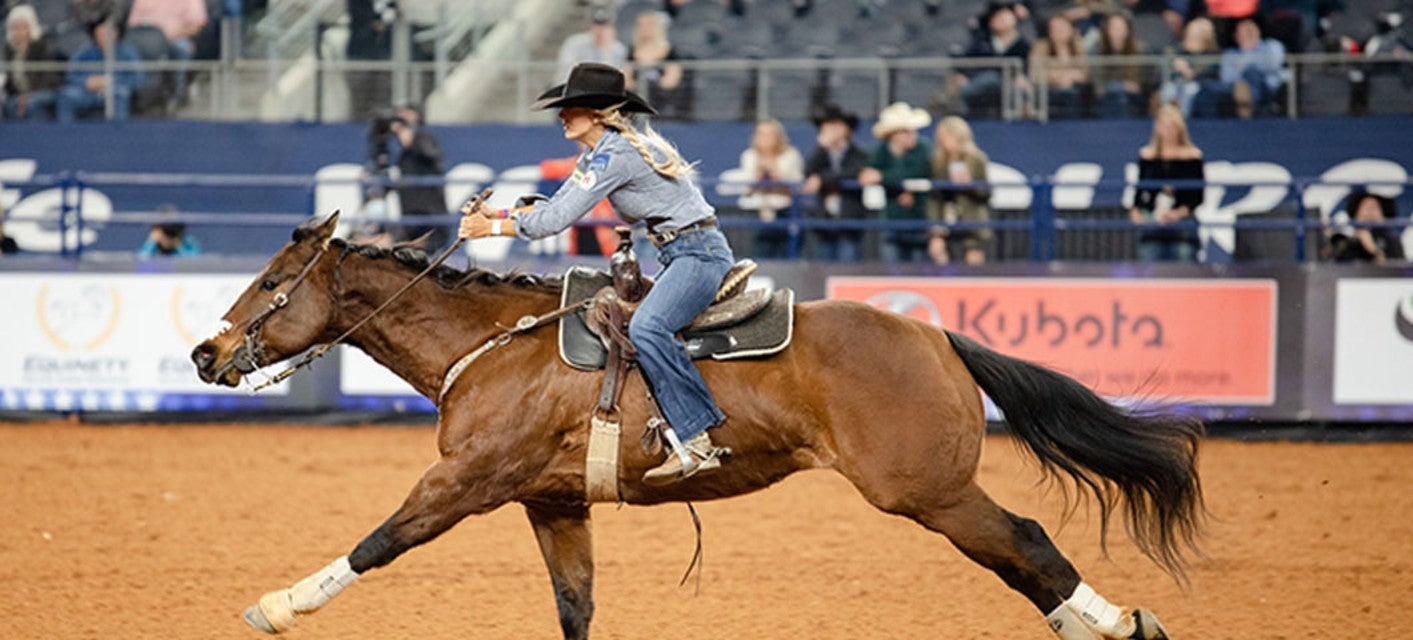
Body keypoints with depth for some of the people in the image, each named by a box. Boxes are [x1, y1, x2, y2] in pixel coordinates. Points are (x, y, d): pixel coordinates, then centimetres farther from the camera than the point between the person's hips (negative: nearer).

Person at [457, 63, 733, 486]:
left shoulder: (616, 154, -17)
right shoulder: (597, 154, 14)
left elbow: (559, 219, -17)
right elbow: (556, 206, 19)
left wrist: (494, 228, -8)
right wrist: (499, 214, 9)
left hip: (700, 253, -11)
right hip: (678, 257, 11)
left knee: (645, 328, -29)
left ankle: (695, 444, -33)